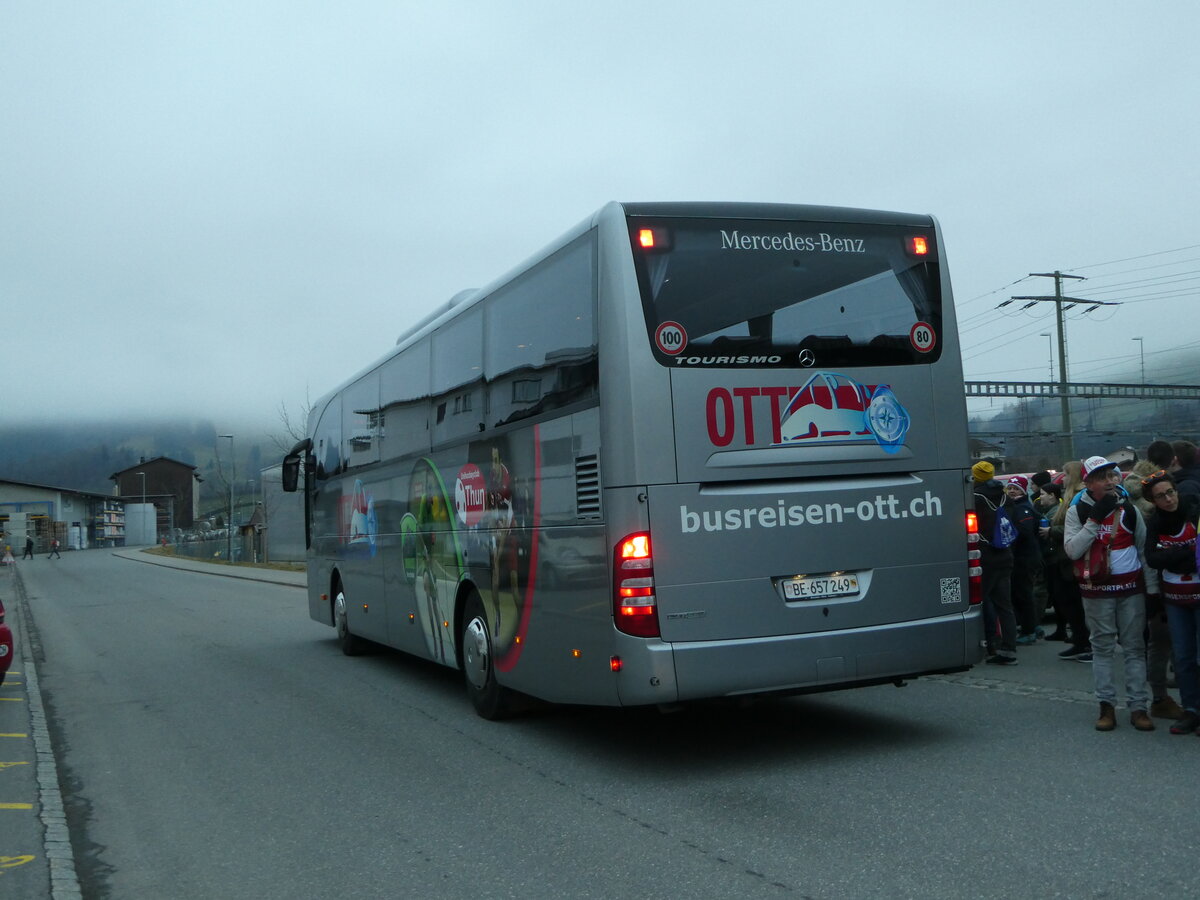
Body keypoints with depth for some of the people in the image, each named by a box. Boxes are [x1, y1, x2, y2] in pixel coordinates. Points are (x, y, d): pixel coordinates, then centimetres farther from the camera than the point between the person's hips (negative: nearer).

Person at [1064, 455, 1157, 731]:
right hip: (1097, 590, -2)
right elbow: (1072, 550, -12)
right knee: (1102, 647, 3)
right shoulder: (1077, 511, -1)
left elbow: (1145, 549, 8)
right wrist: (1095, 519, -17)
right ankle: (1107, 706, 10)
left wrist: (1153, 588, 4)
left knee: (1135, 647, 3)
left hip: (1131, 587, 2)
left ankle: (1138, 706, 7)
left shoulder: (1129, 509, 5)